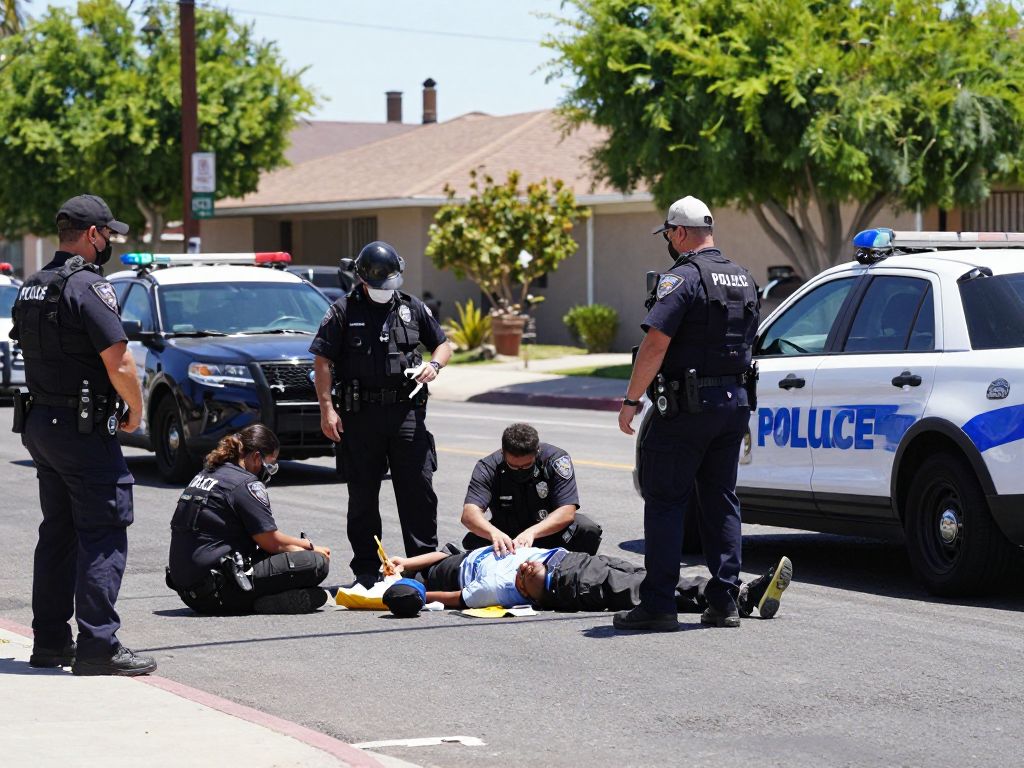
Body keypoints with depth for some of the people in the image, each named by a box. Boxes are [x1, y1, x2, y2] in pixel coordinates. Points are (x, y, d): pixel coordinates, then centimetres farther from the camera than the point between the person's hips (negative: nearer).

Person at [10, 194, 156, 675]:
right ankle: (98, 647, -8)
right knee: (103, 536, -6)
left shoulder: (31, 289, 12)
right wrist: (135, 412, -3)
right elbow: (119, 365, -20)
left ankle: (50, 641, 20)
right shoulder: (88, 287, -16)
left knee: (58, 532, 16)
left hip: (39, 424, 9)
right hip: (82, 427, -9)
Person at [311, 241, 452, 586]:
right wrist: (327, 408, -8)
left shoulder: (411, 308, 12)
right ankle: (366, 568, 12)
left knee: (419, 489, -2)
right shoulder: (343, 311, 2)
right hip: (360, 415, -2)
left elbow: (442, 344, 21)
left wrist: (434, 364, -3)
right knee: (363, 494, 5)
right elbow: (322, 362, 0)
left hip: (407, 412, 2)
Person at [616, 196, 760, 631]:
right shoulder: (743, 280, 14)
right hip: (735, 402, 8)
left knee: (665, 502, -2)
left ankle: (657, 604, -3)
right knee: (721, 502, 11)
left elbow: (655, 345, -20)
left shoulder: (681, 278, -13)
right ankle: (724, 601, 9)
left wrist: (630, 401, -14)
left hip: (686, 408, -8)